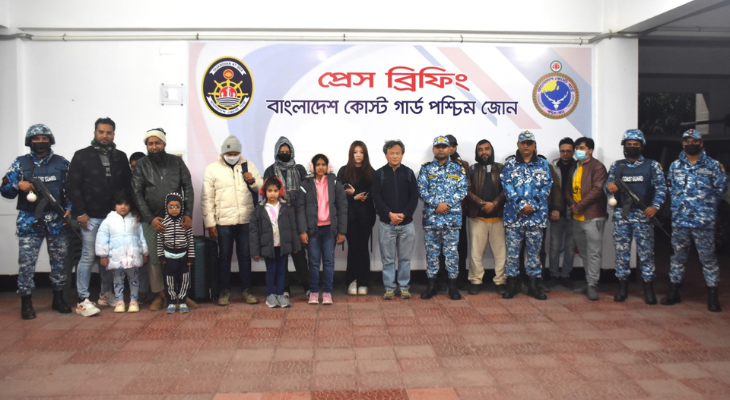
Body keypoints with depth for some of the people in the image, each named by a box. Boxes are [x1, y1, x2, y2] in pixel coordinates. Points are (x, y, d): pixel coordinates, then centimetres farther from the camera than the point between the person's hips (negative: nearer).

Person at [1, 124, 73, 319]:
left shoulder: (62, 163, 6)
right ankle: (26, 302, 10)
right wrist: (18, 185, -17)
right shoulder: (20, 163, 4)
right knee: (26, 262, -1)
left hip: (57, 221, 1)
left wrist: (69, 208, -6)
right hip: (29, 221, -1)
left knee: (59, 260, 8)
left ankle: (58, 298, 22)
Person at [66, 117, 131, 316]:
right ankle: (83, 300, 4)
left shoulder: (121, 157, 10)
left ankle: (106, 295, 23)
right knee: (88, 257, -2)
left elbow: (127, 186, 13)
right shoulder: (82, 156, 0)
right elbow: (72, 187, -4)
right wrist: (80, 212, -10)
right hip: (91, 217, -4)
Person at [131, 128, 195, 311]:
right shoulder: (141, 165, 6)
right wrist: (150, 218, -8)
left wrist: (188, 214, -5)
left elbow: (188, 188, 5)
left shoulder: (177, 162, 8)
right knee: (154, 258, 1)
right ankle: (159, 295, 14)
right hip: (152, 220, 0)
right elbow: (137, 194, 2)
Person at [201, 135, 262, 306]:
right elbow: (207, 198, 1)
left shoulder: (248, 165, 6)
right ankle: (224, 291, 19)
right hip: (223, 221, -1)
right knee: (224, 256, 8)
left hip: (246, 220, 2)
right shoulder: (212, 169, 1)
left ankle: (246, 290, 20)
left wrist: (253, 181, -12)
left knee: (245, 255, 9)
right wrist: (210, 223, -4)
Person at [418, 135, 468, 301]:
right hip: (431, 217, 1)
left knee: (451, 251, 4)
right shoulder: (426, 168, 6)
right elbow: (422, 190, -2)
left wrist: (447, 204, -13)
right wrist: (437, 204, -14)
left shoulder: (458, 168, 6)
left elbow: (462, 191, 0)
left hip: (452, 217, 0)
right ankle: (431, 284, 16)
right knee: (431, 251, 7)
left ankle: (453, 285, 14)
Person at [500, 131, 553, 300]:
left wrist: (533, 205, -11)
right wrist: (521, 205, -14)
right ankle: (511, 283, 13)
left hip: (536, 214, 1)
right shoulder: (510, 163, 5)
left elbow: (547, 186, 2)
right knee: (512, 249, 3)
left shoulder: (543, 164, 9)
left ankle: (535, 284, 16)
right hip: (513, 214, -1)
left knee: (534, 249, 7)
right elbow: (507, 185, -4)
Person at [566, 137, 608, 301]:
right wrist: (572, 205, -4)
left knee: (593, 252, -6)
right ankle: (589, 283, 21)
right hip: (577, 217, 8)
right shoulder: (574, 168, 17)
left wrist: (579, 206, -15)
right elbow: (568, 189, 15)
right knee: (583, 252, 13)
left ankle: (592, 285, -2)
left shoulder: (597, 167, -6)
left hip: (593, 216, -8)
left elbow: (597, 190, -15)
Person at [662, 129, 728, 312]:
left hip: (704, 221, -3)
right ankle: (674, 291, 21)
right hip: (679, 220, 3)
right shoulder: (675, 166, 10)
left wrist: (705, 205, 3)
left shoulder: (713, 165, 2)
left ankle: (712, 296, 11)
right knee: (678, 256, 11)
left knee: (708, 257, 2)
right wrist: (679, 205, 6)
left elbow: (720, 189, 3)